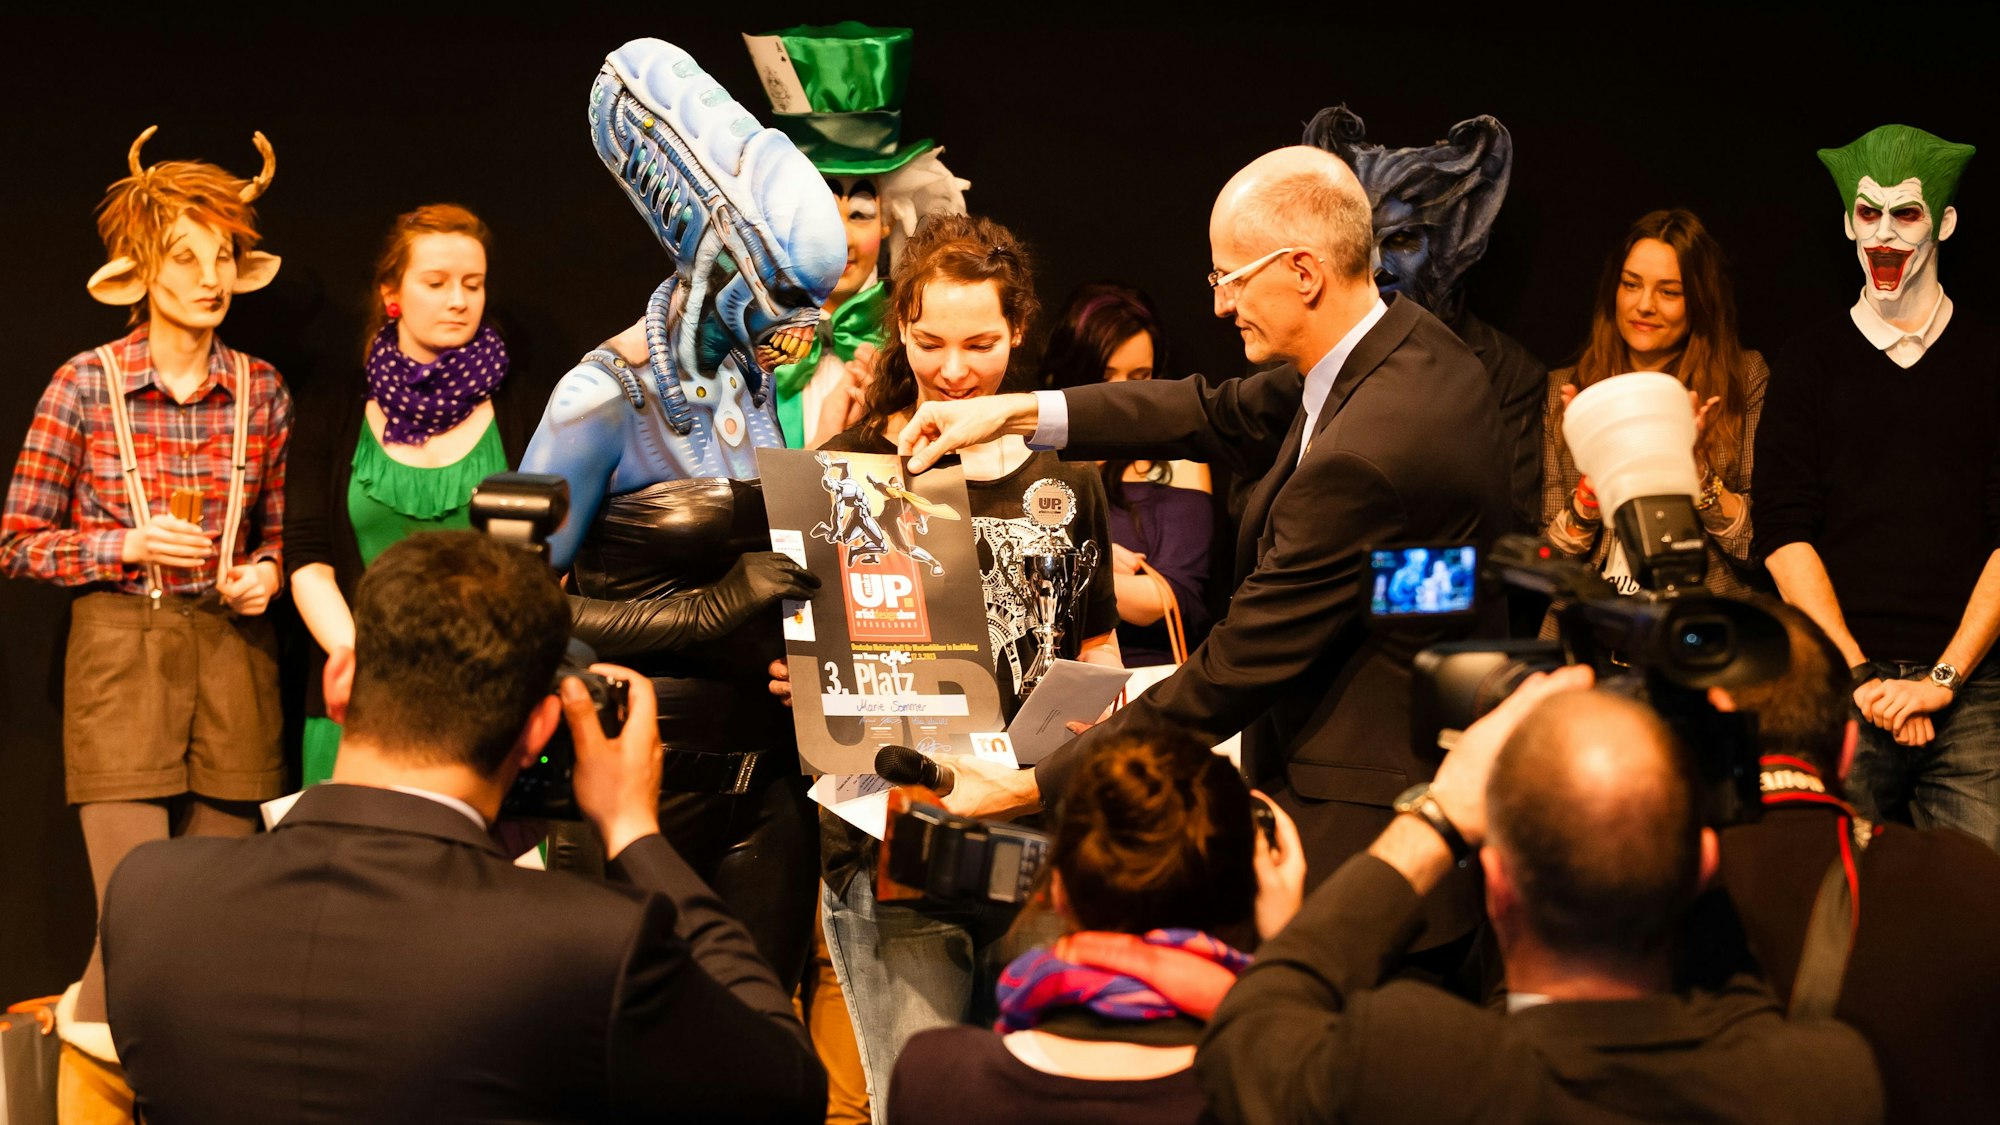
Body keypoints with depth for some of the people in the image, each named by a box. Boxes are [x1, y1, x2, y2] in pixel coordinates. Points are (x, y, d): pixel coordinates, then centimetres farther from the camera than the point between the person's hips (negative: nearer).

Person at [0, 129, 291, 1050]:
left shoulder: (262, 393, 6)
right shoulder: (84, 387, -3)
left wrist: (267, 572, -4)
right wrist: (129, 544, -13)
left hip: (232, 655, 3)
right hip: (119, 655, -3)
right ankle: (94, 1017, 20)